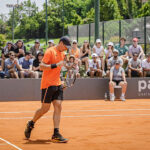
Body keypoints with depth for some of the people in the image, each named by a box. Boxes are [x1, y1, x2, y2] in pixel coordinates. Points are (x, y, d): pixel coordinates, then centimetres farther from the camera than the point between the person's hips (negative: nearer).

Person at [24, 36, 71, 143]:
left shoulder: (62, 54, 15)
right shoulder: (50, 51, -10)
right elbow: (41, 66, -17)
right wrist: (56, 65, -26)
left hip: (58, 84, 7)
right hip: (48, 84, -7)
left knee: (58, 107, -3)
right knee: (45, 108, -2)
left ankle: (56, 134, -4)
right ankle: (31, 124, 24)